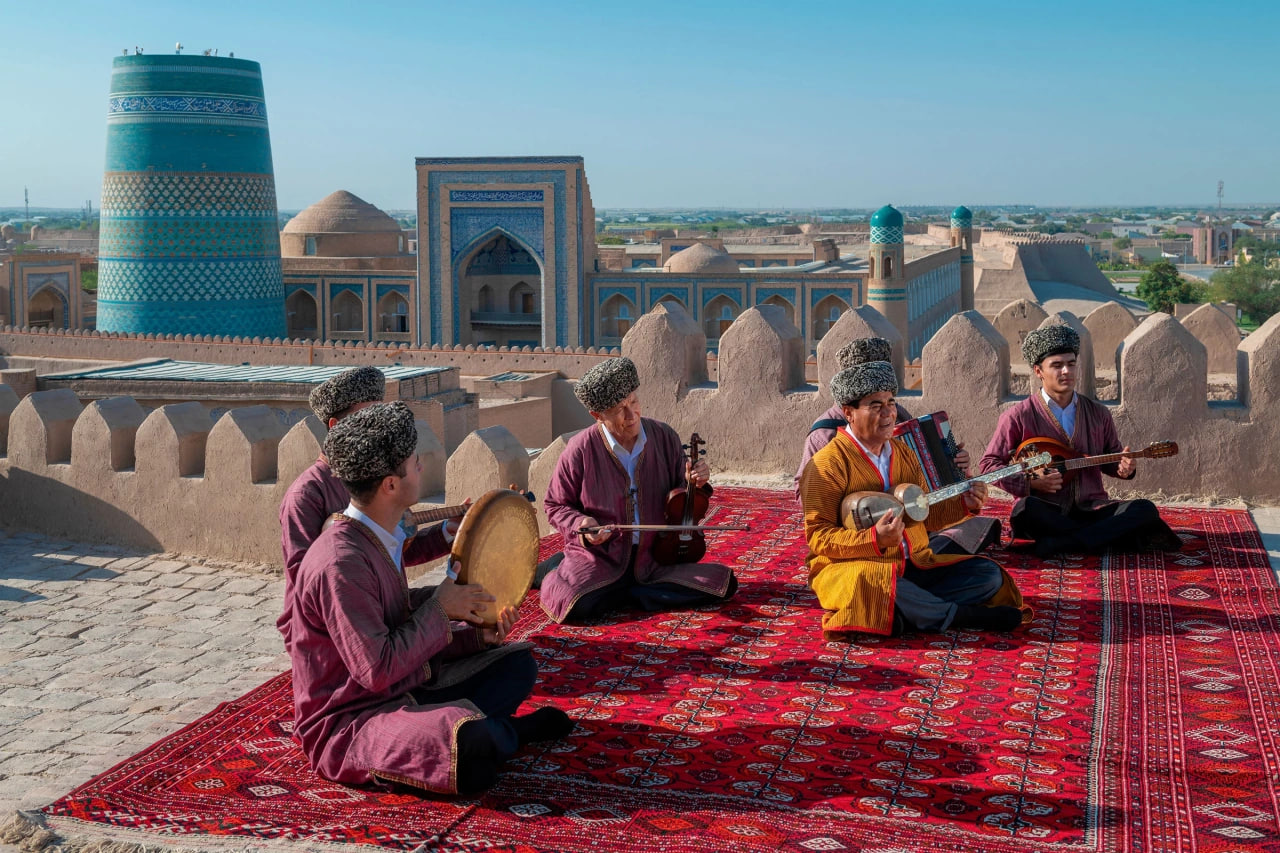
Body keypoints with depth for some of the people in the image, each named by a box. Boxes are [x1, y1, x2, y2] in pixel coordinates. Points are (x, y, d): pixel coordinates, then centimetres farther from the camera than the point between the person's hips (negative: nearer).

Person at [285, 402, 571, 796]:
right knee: (472, 748, -33)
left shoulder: (382, 540, 7)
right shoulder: (341, 563, -24)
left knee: (518, 662, 15)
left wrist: (475, 633, -2)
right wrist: (440, 608, -16)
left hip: (406, 688, 10)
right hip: (345, 722, -10)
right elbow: (378, 670, -27)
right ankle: (506, 730, -1)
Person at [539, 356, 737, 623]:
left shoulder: (664, 438, -2)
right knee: (571, 604, -32)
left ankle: (627, 594, -4)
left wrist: (694, 484, -12)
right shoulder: (580, 450, -11)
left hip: (655, 558, 4)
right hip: (600, 558, -4)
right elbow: (556, 505, 4)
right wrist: (581, 525, -16)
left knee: (723, 582, -15)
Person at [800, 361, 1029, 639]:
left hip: (913, 564, 7)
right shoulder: (828, 464, -10)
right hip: (852, 566, -7)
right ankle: (965, 616, -23)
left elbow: (923, 516, 19)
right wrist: (875, 539, -28)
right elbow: (818, 537, -16)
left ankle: (904, 613, -20)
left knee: (988, 575, -4)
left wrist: (963, 504, 1)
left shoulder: (903, 452, 13)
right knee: (870, 584, -41)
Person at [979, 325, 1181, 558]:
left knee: (1146, 510, -21)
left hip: (1092, 509, 4)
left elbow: (1111, 458, 20)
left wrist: (1123, 467, -4)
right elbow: (989, 463, -1)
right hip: (1047, 511, -3)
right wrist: (1030, 482, -15)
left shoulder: (1098, 414, 11)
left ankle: (1056, 543, -29)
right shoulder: (1018, 417, -2)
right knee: (1026, 509, -38)